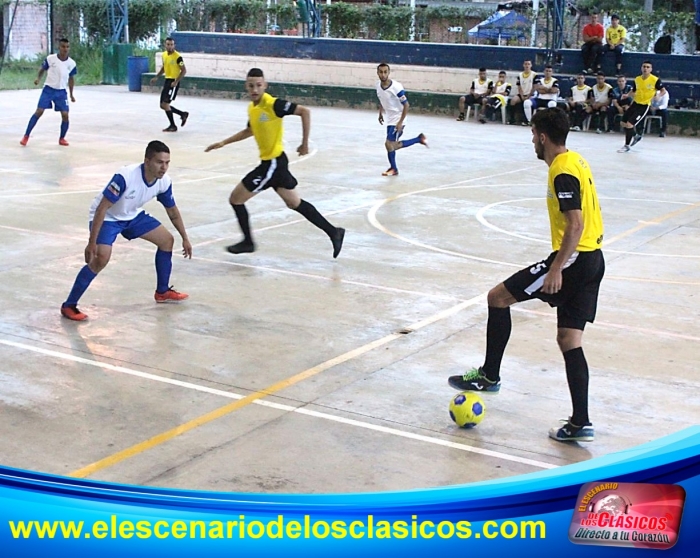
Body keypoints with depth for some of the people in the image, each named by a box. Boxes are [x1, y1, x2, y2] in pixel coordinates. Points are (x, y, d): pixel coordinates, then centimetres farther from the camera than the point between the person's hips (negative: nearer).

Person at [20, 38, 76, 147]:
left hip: (62, 92, 2)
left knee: (65, 115, -8)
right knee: (39, 111, -9)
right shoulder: (50, 59, -9)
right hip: (48, 89, -1)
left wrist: (71, 94, 11)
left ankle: (62, 138, 14)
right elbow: (42, 69, 7)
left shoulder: (72, 63, -4)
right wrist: (38, 78, -13)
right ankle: (26, 136, 0)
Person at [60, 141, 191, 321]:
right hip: (108, 217, -7)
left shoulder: (164, 182, -16)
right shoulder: (125, 177, -37)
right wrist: (92, 243, -34)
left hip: (133, 215, 7)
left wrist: (185, 238, 9)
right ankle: (69, 306, -14)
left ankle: (163, 292, 25)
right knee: (101, 258, -26)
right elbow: (101, 208, -33)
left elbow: (173, 211, 3)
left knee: (167, 240, 7)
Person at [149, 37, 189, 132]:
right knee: (163, 105, 10)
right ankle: (183, 114, 26)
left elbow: (184, 71, -15)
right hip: (167, 80, 8)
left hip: (173, 82, -8)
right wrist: (156, 77, 14)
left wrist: (176, 82, -23)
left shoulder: (177, 57, -16)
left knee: (165, 104, -12)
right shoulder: (164, 55, 7)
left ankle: (173, 126, 1)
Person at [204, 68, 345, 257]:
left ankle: (248, 242, 18)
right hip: (272, 162, 8)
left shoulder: (273, 104, -19)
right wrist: (223, 143, 24)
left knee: (236, 199, 1)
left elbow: (304, 111, -22)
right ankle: (333, 232, 20)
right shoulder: (252, 108, 7)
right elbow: (249, 131, 25)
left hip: (273, 163, -8)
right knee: (295, 203, 15)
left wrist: (305, 143, -20)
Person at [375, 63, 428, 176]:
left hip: (398, 120, -7)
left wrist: (400, 122, -22)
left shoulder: (396, 87, -25)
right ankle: (419, 139, 31)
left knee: (389, 143, -11)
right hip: (389, 119, 7)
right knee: (394, 145, 13)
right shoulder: (378, 85, -5)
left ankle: (393, 169, 10)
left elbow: (406, 105, -20)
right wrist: (381, 113, 10)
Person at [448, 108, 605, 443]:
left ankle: (489, 376, 10)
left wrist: (556, 269, -24)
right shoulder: (575, 161, 15)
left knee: (498, 298, 0)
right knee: (569, 340, 10)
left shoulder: (563, 172, -15)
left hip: (573, 259, -10)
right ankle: (580, 423, 8)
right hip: (592, 259, 10)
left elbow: (575, 224, -23)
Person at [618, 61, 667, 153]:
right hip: (636, 103, 7)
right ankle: (636, 136, 36)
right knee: (624, 123, 10)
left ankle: (627, 146, 3)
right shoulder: (637, 79, 3)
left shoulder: (655, 80, -13)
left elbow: (663, 91, -7)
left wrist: (658, 95, -27)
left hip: (645, 105, -7)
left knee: (629, 124, -15)